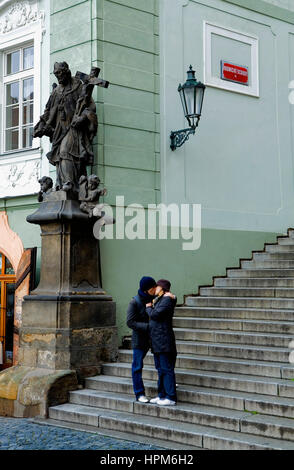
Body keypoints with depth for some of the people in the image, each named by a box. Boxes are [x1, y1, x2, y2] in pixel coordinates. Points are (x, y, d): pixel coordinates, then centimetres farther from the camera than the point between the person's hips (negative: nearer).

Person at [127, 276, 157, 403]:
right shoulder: (134, 302, -13)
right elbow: (130, 322, -15)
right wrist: (147, 327, -24)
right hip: (140, 339, -5)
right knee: (137, 366, 1)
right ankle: (139, 393, 11)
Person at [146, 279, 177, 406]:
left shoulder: (167, 300, -13)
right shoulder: (158, 300, 17)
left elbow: (155, 314, -21)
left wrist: (148, 307, -4)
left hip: (164, 340, -10)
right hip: (157, 341, 10)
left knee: (167, 369, -6)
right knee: (160, 369, 14)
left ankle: (171, 397, -3)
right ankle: (162, 395, 21)